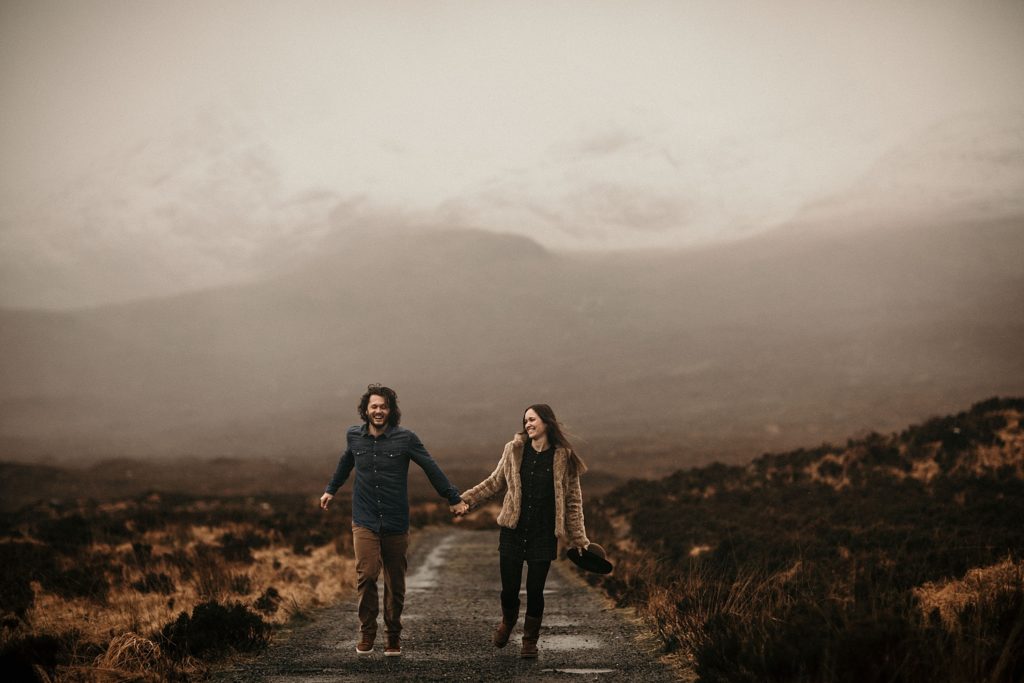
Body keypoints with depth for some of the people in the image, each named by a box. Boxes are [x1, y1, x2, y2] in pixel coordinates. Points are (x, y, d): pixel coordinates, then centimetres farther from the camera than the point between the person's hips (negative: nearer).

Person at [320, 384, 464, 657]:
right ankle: (367, 634, -4)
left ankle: (393, 638, 20)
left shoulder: (405, 439, -7)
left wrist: (452, 498, -1)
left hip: (395, 523, 0)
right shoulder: (354, 436, 2)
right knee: (366, 575, -17)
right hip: (365, 522, 0)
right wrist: (331, 489, 35)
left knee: (395, 583, 7)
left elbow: (431, 469, 0)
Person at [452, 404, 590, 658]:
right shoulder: (514, 450, 2)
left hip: (543, 536, -1)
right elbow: (495, 482, 13)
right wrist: (467, 500, 4)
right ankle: (508, 621, 36)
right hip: (513, 532, 1)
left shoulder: (563, 457, -2)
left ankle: (530, 640, 21)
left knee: (535, 590, -1)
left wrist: (578, 539, 3)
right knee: (509, 589, 2)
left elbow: (573, 501, 3)